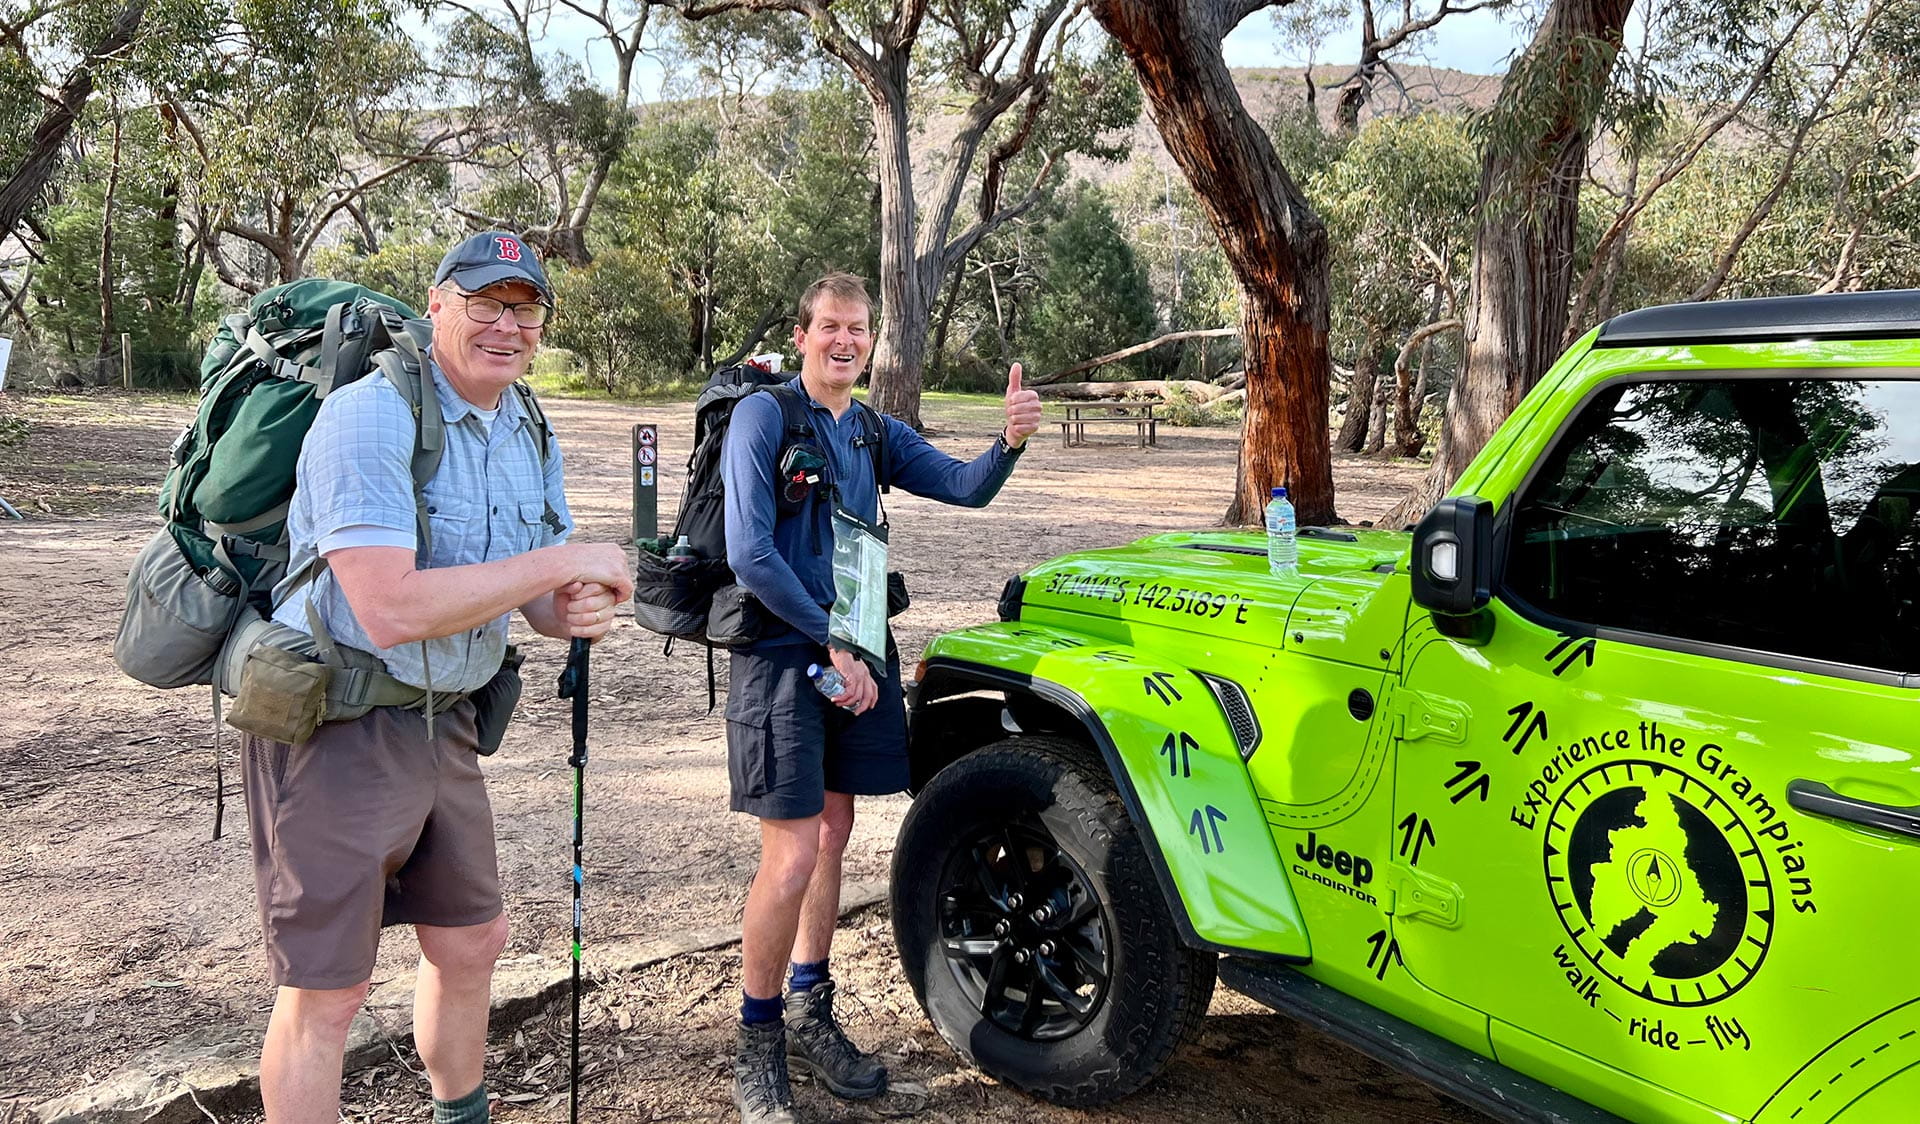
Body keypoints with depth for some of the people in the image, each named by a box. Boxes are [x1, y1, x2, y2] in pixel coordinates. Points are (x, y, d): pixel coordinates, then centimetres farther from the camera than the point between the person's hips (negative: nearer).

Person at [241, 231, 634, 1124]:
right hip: (334, 726, -8)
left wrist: (577, 611, -14)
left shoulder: (529, 438, 7)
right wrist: (560, 561, -25)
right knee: (327, 989, 0)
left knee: (471, 941, 21)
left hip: (442, 723, 8)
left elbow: (535, 597, 11)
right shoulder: (369, 415, -20)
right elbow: (390, 610, -29)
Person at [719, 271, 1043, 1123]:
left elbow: (964, 488, 1)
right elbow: (749, 553, -16)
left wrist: (1011, 441, -19)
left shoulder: (875, 433, 11)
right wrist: (832, 644, -15)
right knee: (792, 857, -8)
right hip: (781, 655, -7)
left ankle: (810, 1016, 30)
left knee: (833, 835, 14)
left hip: (854, 652, 7)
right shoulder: (764, 415, -9)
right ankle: (757, 1049, 10)